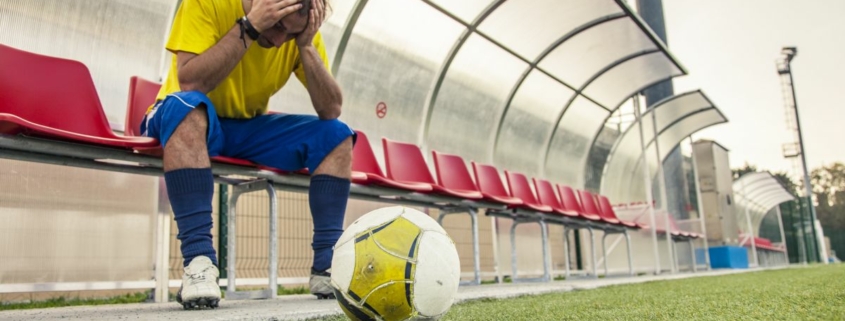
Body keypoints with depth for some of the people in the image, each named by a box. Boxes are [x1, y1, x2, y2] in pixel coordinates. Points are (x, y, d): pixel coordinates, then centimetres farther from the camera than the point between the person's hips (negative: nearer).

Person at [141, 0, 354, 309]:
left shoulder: (302, 30, -9)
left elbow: (332, 110, -17)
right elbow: (189, 82, -33)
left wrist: (306, 45, -26)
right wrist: (249, 27, -35)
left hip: (250, 126, 4)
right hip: (188, 119, -4)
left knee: (338, 137, -15)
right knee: (186, 105, -38)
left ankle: (327, 266, -17)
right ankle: (198, 260, -38)